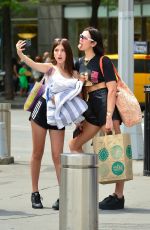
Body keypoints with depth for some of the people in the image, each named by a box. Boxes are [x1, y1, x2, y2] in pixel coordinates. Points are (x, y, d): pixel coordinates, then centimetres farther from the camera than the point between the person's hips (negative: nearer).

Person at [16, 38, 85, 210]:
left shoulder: (74, 75, 4)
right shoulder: (50, 68, -4)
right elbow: (32, 64, -22)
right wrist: (20, 54, -40)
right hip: (42, 110, -1)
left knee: (57, 156, -3)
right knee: (37, 153, 6)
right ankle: (35, 193, 14)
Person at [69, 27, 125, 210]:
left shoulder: (103, 62, -8)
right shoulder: (80, 63, 13)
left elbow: (112, 90, -13)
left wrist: (109, 118, -21)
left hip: (107, 106, -8)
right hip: (92, 108, 9)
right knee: (74, 144, 7)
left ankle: (119, 196, -4)